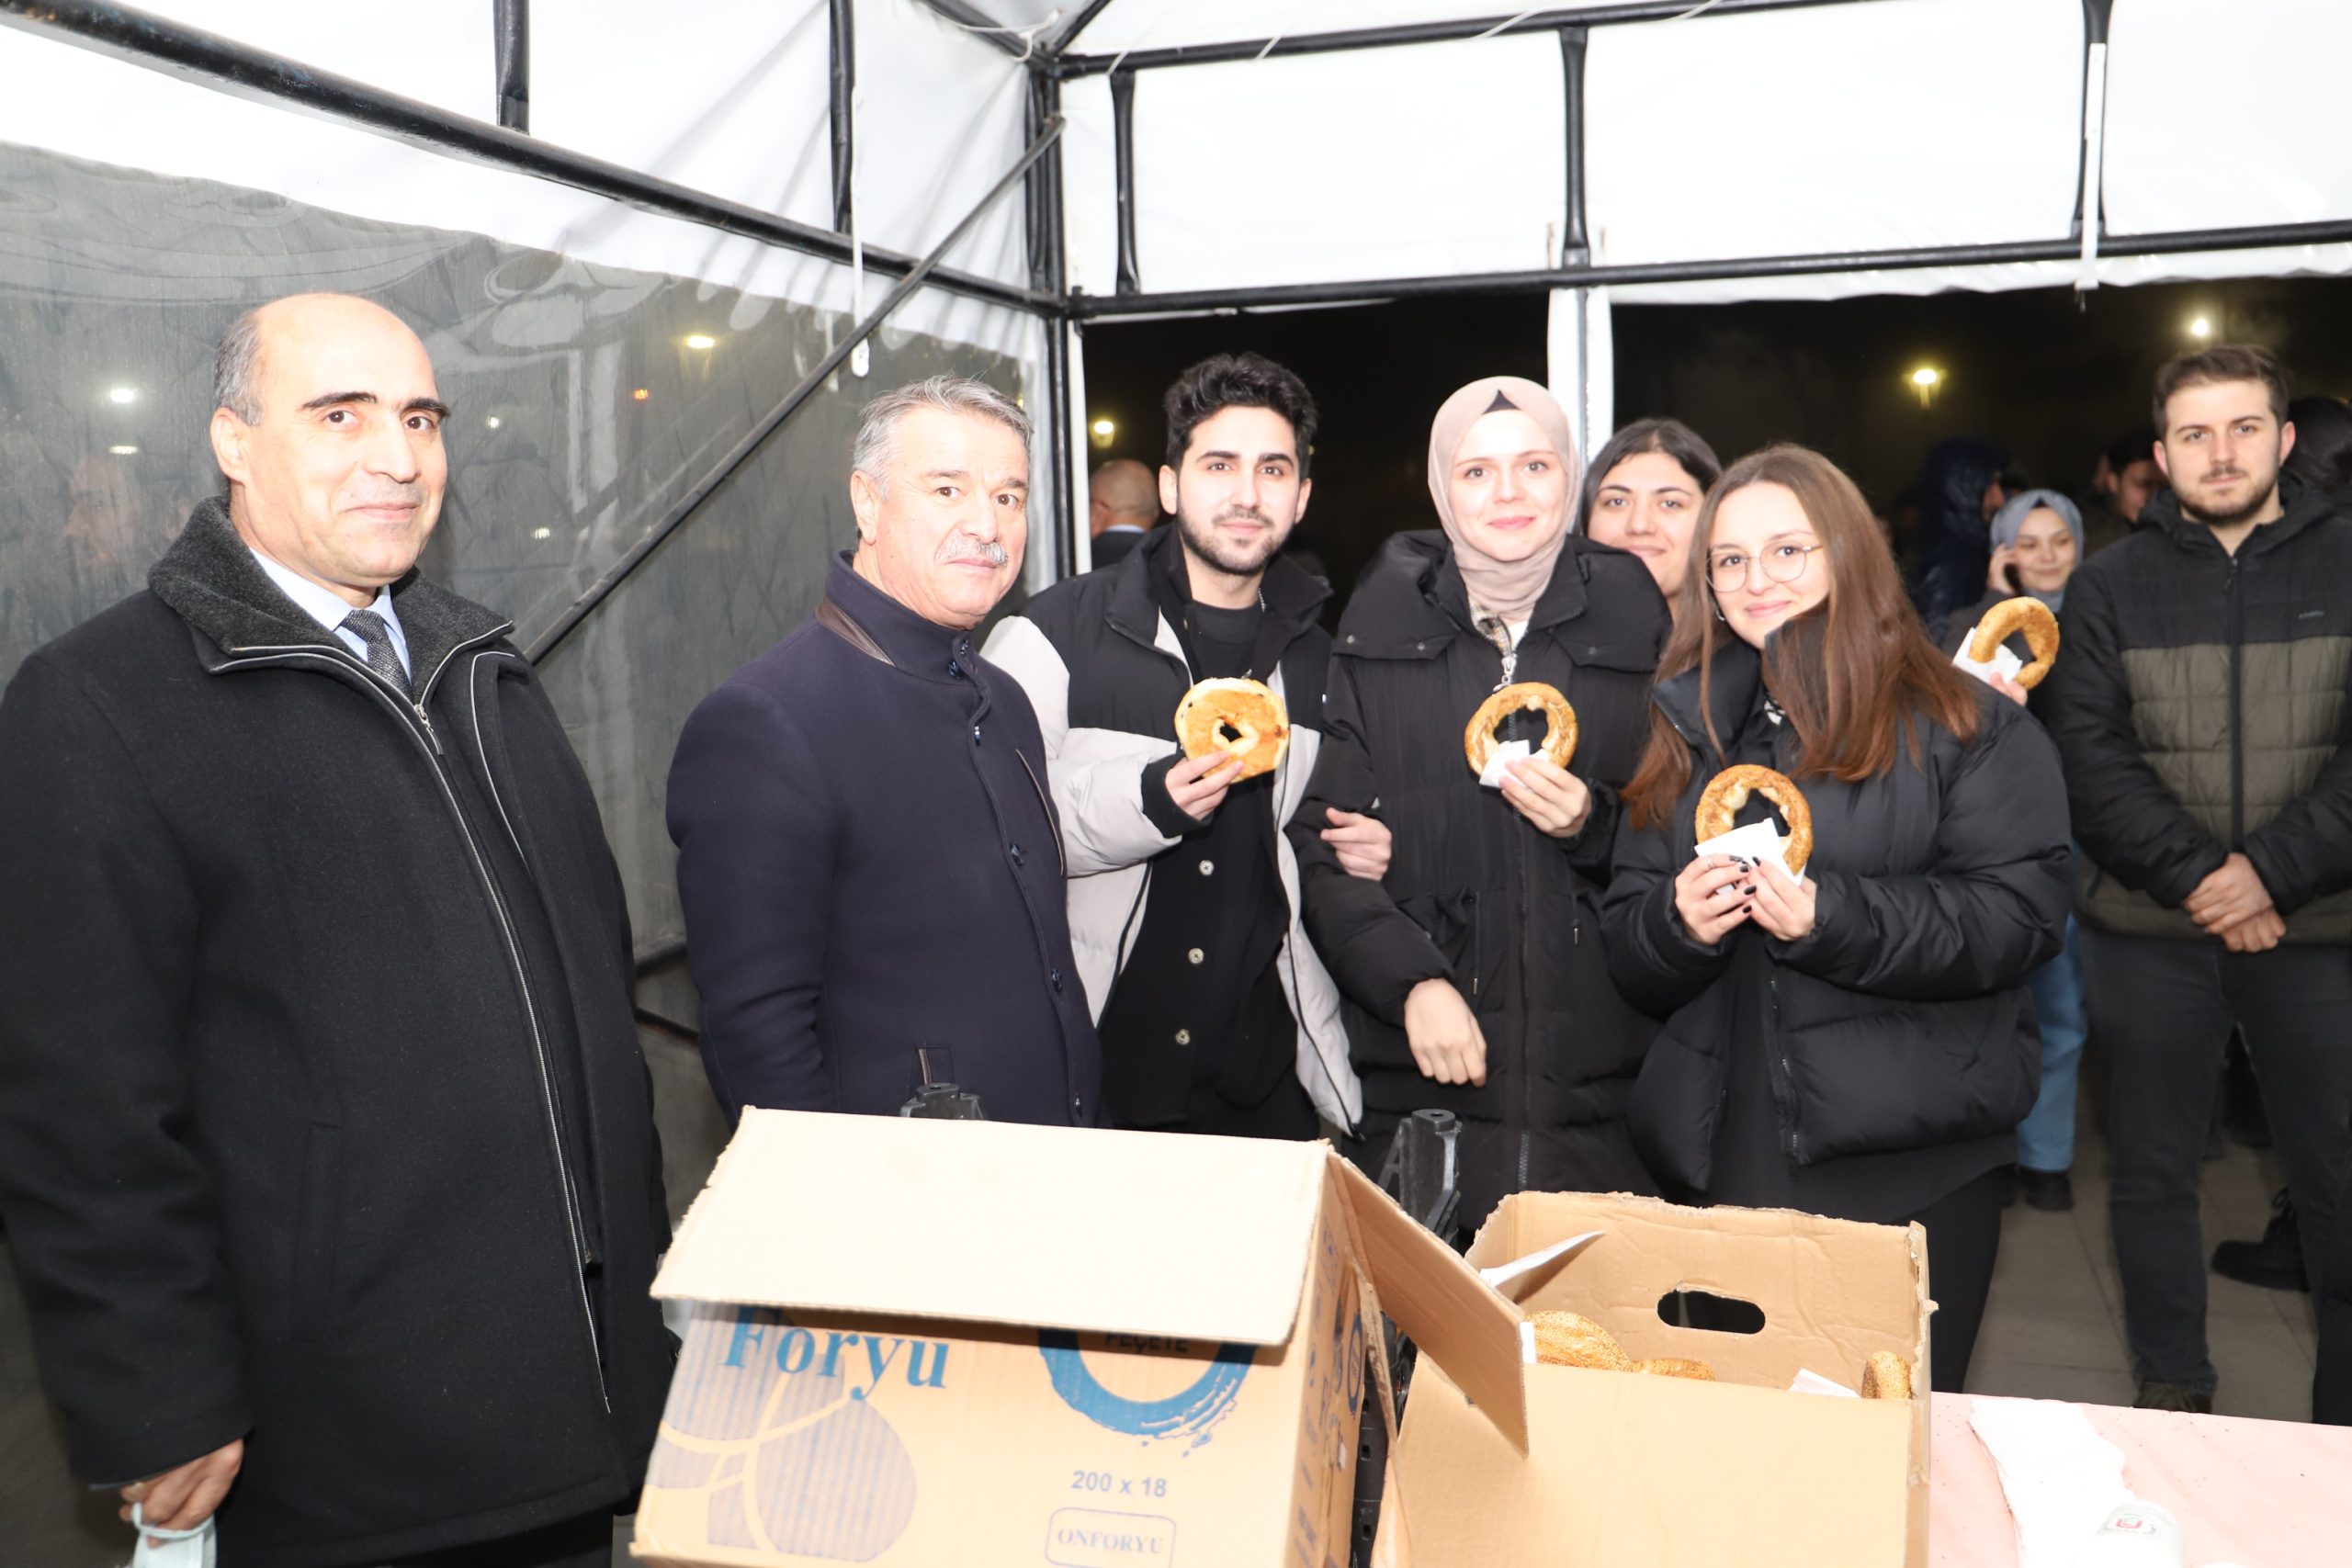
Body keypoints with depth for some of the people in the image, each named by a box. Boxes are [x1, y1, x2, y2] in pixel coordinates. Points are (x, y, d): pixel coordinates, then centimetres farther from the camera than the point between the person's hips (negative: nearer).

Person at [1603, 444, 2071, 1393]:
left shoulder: (1962, 724, 1)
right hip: (1723, 1155, 4)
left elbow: (2018, 916, -10)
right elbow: (1626, 951, 12)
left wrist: (1835, 918, -22)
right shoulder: (1690, 729, 13)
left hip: (1908, 1162, -3)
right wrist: (1677, 925, -11)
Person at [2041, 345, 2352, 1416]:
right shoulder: (2109, 587, 6)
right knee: (2153, 1166, 9)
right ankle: (2172, 1388, 24)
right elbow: (2089, 757, -4)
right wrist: (2196, 875, -14)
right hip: (2150, 932, 1)